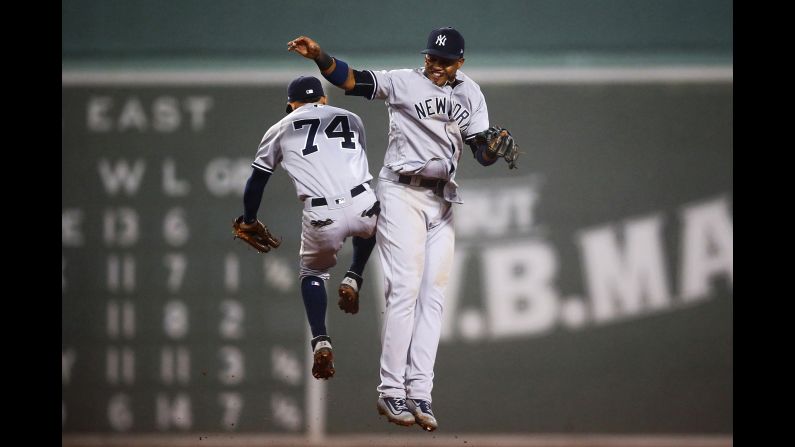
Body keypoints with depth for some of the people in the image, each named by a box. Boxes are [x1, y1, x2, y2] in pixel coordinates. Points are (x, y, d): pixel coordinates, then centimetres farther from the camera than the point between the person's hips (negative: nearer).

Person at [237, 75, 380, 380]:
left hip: (321, 218, -1)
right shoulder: (351, 119, 23)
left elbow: (256, 181, 23)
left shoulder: (281, 130, 18)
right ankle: (353, 280, 17)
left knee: (312, 274, 24)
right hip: (362, 205, 1)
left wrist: (249, 221, 39)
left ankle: (320, 341, 2)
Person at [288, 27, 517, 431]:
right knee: (405, 288, -13)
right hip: (401, 193, -5)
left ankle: (419, 394, 0)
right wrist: (320, 57, -31)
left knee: (432, 296, 1)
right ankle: (391, 392, -11)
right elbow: (351, 79, -13)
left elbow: (481, 151, 8)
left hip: (442, 200, 5)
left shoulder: (470, 94, 12)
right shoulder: (404, 82, -2)